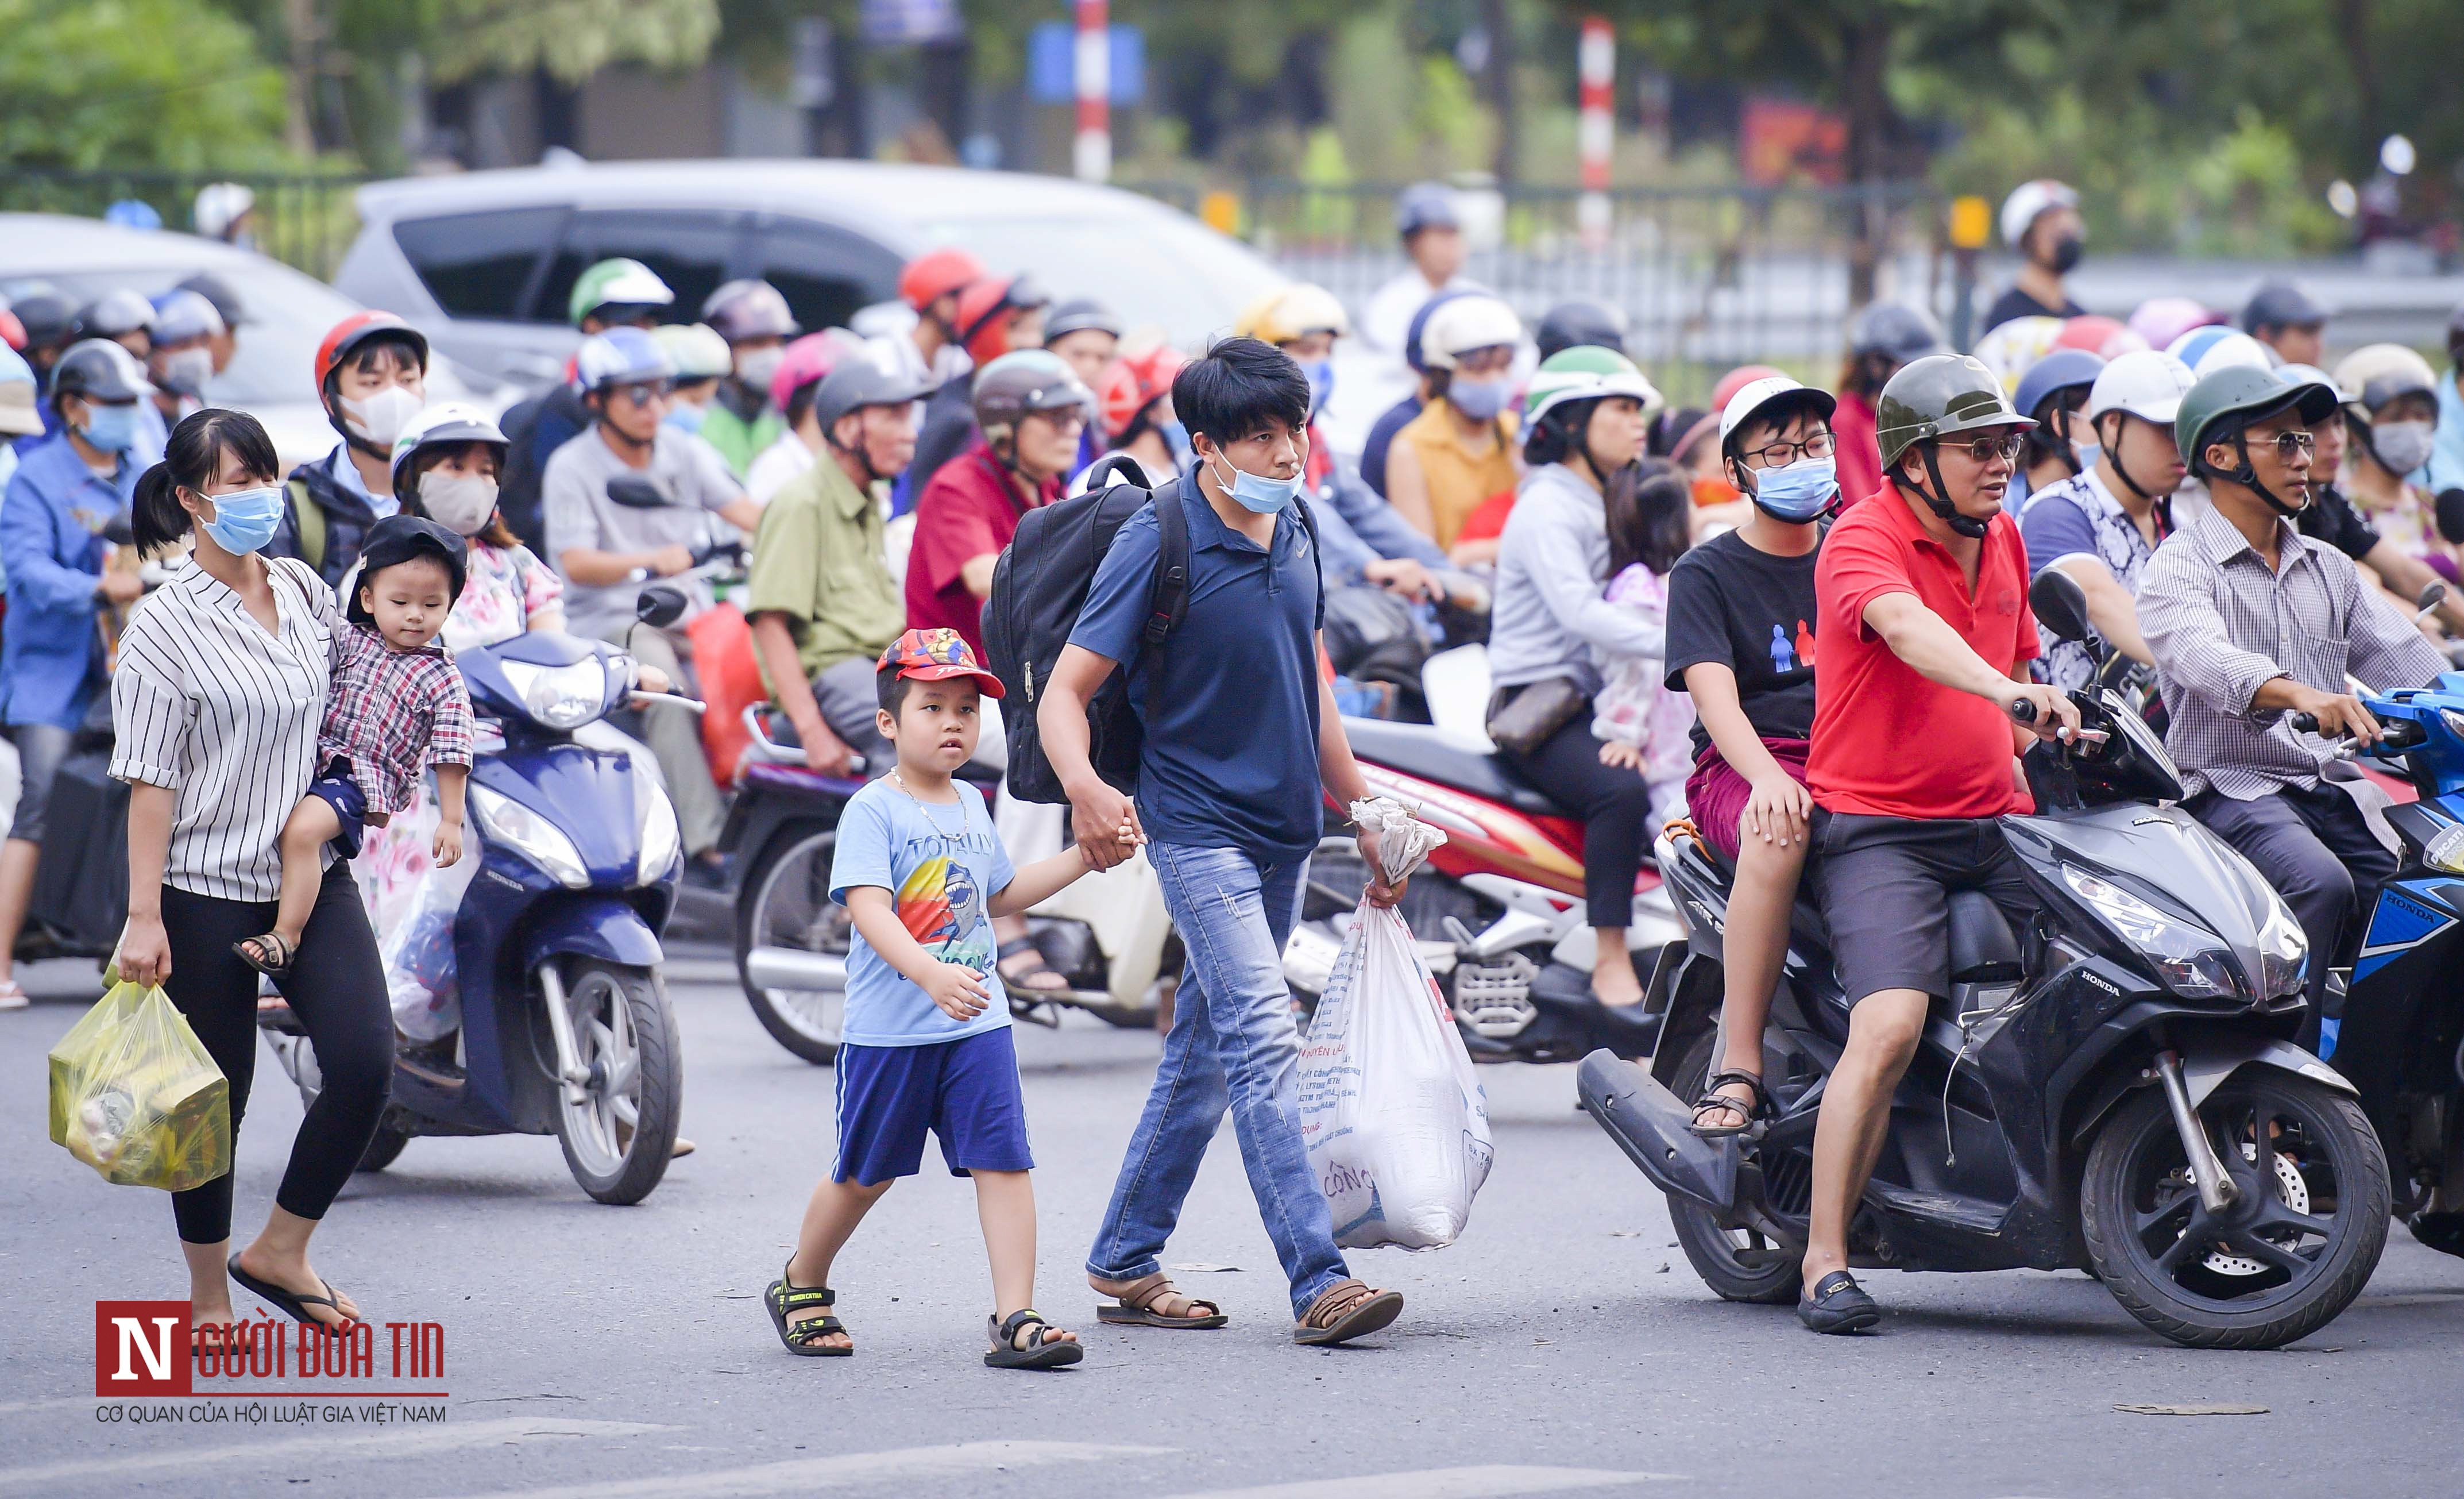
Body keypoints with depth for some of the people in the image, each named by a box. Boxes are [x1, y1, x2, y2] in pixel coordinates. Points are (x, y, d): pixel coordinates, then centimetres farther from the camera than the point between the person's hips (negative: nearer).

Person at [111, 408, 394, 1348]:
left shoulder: (304, 590, 7)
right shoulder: (168, 624, -9)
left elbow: (353, 693, 27)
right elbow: (150, 778, -11)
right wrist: (144, 915, -15)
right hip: (207, 890, -5)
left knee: (364, 1063, -11)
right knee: (216, 1096, 3)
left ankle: (281, 1252, 7)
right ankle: (208, 1297, 20)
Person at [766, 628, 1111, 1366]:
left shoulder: (971, 805, 12)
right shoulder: (873, 810, -11)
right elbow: (868, 908, -24)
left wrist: (1084, 856, 21)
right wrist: (930, 975, -38)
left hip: (977, 1025, 5)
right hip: (889, 1026, -5)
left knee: (1003, 1162, -8)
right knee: (864, 1174, 10)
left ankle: (1015, 1317, -11)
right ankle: (800, 1287, 33)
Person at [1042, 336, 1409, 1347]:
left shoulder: (1295, 526, 6)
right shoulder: (1157, 544, -15)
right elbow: (1065, 693, -17)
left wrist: (1362, 811, 23)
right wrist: (1083, 787, -38)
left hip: (1284, 827, 7)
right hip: (1199, 825, -7)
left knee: (1205, 1053, 13)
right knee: (1264, 1041, -17)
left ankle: (1125, 1261, 24)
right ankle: (1318, 1282, -23)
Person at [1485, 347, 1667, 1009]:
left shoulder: (1612, 506, 17)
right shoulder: (1548, 509, -13)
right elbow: (1580, 612, -28)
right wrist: (1682, 645, -36)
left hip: (1594, 697, 9)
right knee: (1621, 790, -32)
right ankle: (1610, 964, -26)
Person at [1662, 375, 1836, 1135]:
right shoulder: (1705, 574, 6)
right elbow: (1716, 699, -8)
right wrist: (1768, 776, -29)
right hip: (1745, 768, -3)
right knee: (1779, 833, -41)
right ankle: (1738, 1066, -36)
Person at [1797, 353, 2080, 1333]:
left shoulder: (2004, 540, 14)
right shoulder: (1863, 538, -11)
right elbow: (1909, 628, -33)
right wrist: (2011, 694, -48)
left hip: (1995, 826, 7)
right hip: (1880, 827, -7)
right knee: (1890, 1024, -24)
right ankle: (1824, 1261, -19)